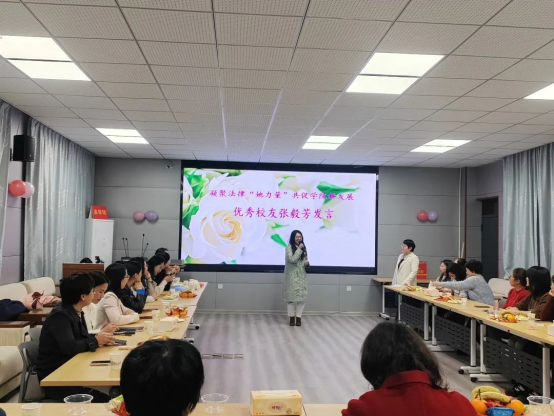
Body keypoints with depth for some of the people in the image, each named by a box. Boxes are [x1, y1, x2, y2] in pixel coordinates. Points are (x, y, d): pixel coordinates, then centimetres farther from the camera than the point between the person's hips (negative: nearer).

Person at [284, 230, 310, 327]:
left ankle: (299, 317, 9)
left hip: (302, 276, 5)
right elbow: (292, 259, -19)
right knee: (291, 296, -1)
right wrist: (299, 249, -17)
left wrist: (307, 263, -4)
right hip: (292, 276, -4)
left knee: (302, 296, 1)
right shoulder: (289, 247, -6)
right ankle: (291, 317, 10)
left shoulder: (303, 248, 10)